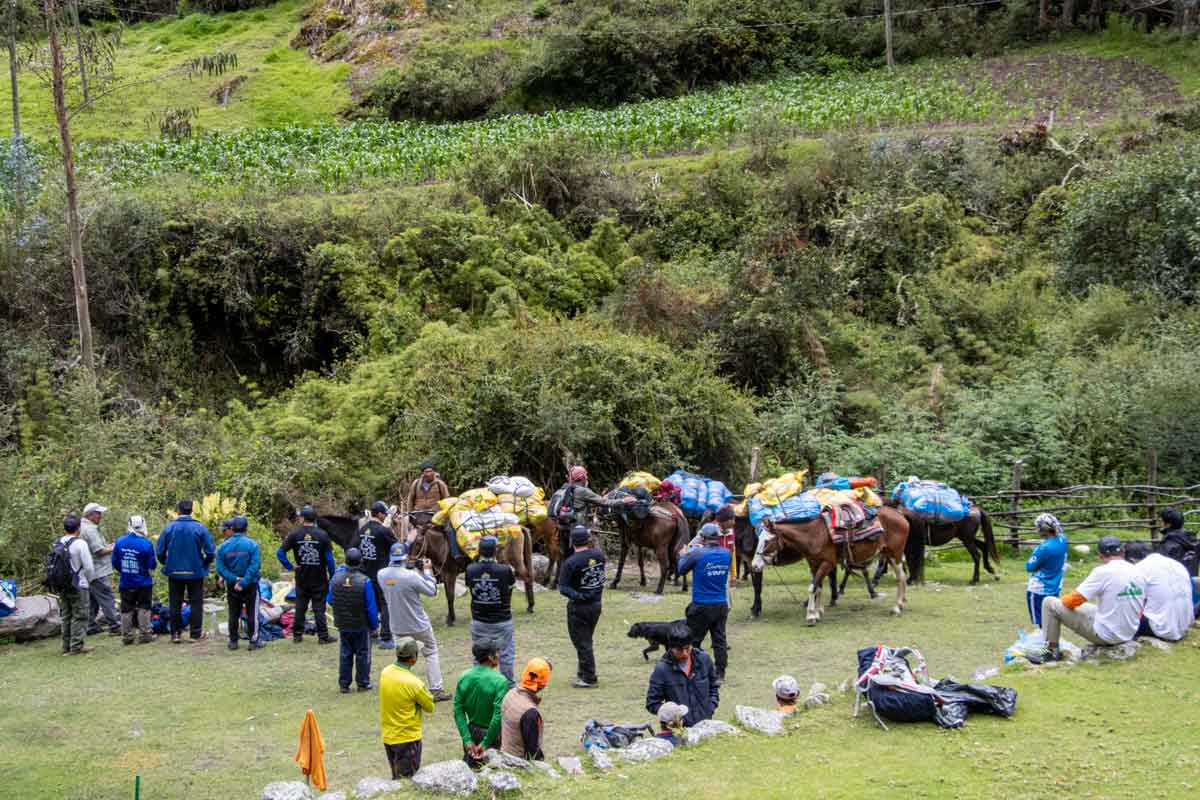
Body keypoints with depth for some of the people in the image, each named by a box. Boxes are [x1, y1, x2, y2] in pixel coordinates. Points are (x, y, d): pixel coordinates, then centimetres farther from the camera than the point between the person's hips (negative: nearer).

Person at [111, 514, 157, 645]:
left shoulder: (120, 542, -4)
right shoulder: (146, 544, -16)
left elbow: (115, 562, 3)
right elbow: (151, 565, -10)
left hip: (125, 583, 3)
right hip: (143, 583, -3)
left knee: (126, 609, 10)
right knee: (143, 608, 9)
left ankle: (127, 636, 13)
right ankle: (146, 634, 9)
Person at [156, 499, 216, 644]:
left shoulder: (169, 528, -6)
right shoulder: (200, 528, -9)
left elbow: (160, 552, -4)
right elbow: (210, 552, -11)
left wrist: (167, 564, 14)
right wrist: (204, 564, 8)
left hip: (174, 572, 1)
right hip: (195, 572, -1)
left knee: (175, 604, 12)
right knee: (196, 603, 10)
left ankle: (175, 634, 15)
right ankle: (196, 633, 11)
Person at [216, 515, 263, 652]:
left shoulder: (224, 546, -5)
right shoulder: (252, 544, -12)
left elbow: (220, 568, -10)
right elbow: (255, 566, -19)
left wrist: (233, 579, -14)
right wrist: (243, 582, -18)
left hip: (232, 585, 2)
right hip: (250, 585, -2)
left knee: (233, 614, 12)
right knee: (252, 613, 6)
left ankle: (233, 641, 16)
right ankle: (253, 641, 7)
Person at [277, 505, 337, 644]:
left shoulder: (294, 534, -6)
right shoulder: (322, 535, -10)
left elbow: (280, 552, -10)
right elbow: (329, 558, -11)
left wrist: (289, 567, -1)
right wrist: (332, 576, 0)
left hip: (302, 577, 1)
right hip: (319, 579, -1)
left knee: (300, 607, 12)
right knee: (319, 608, 4)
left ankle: (297, 635, 17)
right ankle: (323, 636, 6)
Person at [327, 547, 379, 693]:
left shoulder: (336, 577, -10)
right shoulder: (364, 581, -21)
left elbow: (330, 600, 2)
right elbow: (371, 607, -15)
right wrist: (374, 625, -2)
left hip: (342, 624, 4)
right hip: (361, 625, -3)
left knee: (345, 653, 16)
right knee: (363, 654, 11)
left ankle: (344, 684, 18)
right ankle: (363, 683, 18)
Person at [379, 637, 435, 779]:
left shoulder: (385, 672, -4)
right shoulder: (413, 683, -25)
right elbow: (430, 707, -10)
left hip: (388, 737, 7)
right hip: (407, 739, -7)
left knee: (396, 778, 20)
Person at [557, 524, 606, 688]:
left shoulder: (570, 562, -20)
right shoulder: (599, 555, -5)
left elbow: (562, 588, -21)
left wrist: (578, 596, -19)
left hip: (578, 607, -6)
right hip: (596, 604, 6)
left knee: (582, 643, 6)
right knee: (586, 640, 21)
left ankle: (589, 678, 11)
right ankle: (583, 672, 32)